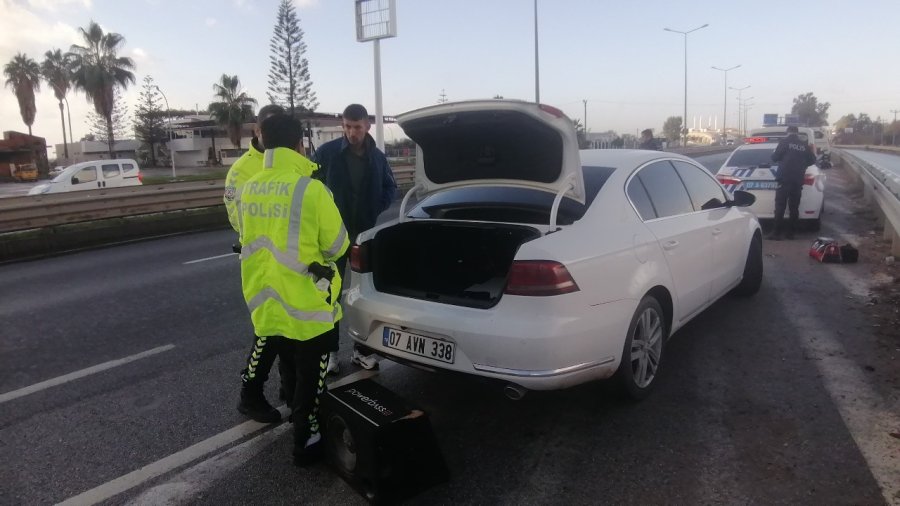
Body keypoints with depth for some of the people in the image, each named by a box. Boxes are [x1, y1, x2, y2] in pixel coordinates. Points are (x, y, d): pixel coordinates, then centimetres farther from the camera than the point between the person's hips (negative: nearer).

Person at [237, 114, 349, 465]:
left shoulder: (248, 190, 1)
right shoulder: (311, 189, -18)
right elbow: (336, 245, -9)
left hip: (266, 304, 6)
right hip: (306, 304, -6)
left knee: (291, 371, 26)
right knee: (310, 378, 11)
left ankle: (300, 420, 44)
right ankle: (305, 442, 21)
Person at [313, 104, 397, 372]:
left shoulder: (378, 157, 2)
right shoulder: (327, 152, -8)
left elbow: (390, 187, 14)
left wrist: (377, 211, -2)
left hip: (365, 234, 3)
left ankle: (361, 349, 21)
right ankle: (329, 350, 15)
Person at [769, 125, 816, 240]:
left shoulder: (784, 142, -3)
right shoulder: (805, 145, 9)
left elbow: (774, 158, -6)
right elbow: (812, 160, 14)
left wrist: (777, 157, 17)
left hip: (784, 179, -4)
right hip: (798, 180, 4)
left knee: (780, 207, -4)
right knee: (794, 207, 9)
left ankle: (777, 233, -8)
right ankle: (790, 232, 11)